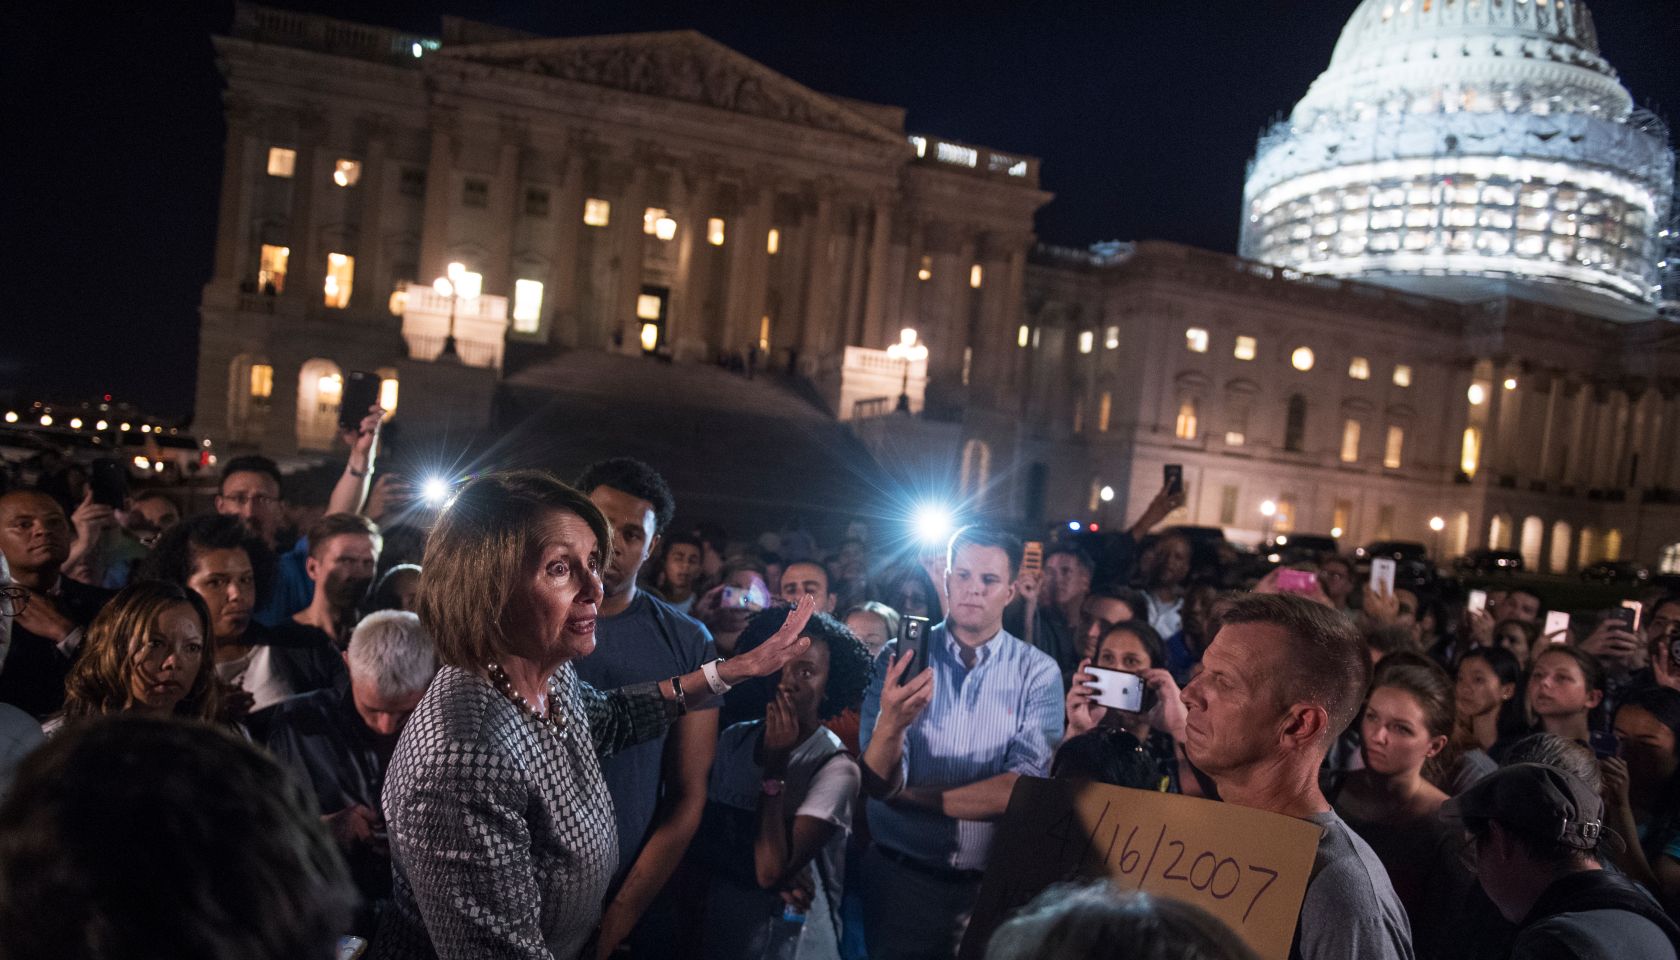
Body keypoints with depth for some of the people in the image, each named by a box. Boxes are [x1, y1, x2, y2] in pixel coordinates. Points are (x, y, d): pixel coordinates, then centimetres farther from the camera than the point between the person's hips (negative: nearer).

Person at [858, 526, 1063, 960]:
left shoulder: (1039, 673, -7)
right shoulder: (899, 657, -7)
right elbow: (879, 784, -14)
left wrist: (912, 797, -14)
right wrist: (890, 724, -35)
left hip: (997, 882, 0)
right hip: (901, 876, 0)